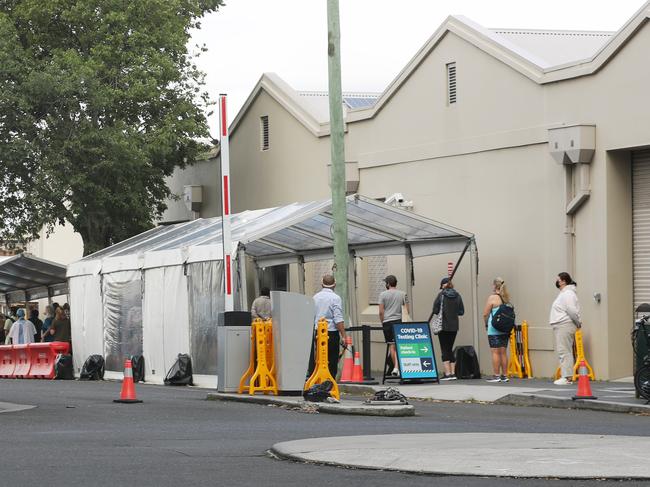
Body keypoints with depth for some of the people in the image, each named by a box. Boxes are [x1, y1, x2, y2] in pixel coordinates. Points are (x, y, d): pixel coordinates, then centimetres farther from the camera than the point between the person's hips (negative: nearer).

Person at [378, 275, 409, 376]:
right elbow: (407, 311, 4)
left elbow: (381, 312, -3)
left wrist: (382, 322, 9)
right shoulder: (403, 294, 6)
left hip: (387, 322, -1)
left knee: (392, 345, 5)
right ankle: (397, 367, -18)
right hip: (399, 322, 1)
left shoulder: (383, 294, 0)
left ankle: (396, 367, 8)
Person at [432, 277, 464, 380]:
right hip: (454, 326, 4)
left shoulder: (441, 295, -8)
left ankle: (447, 374, -7)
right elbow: (461, 312, 4)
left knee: (445, 350, 0)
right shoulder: (457, 296, 2)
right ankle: (453, 373, 10)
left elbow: (435, 310, -10)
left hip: (443, 326, -4)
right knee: (450, 349, 14)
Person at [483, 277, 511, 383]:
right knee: (503, 352, 10)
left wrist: (486, 324, 9)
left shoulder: (492, 298, -9)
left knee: (495, 352, -3)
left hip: (494, 330, -6)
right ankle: (504, 375, 12)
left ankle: (496, 376, -2)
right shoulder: (506, 298, 8)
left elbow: (485, 314, -8)